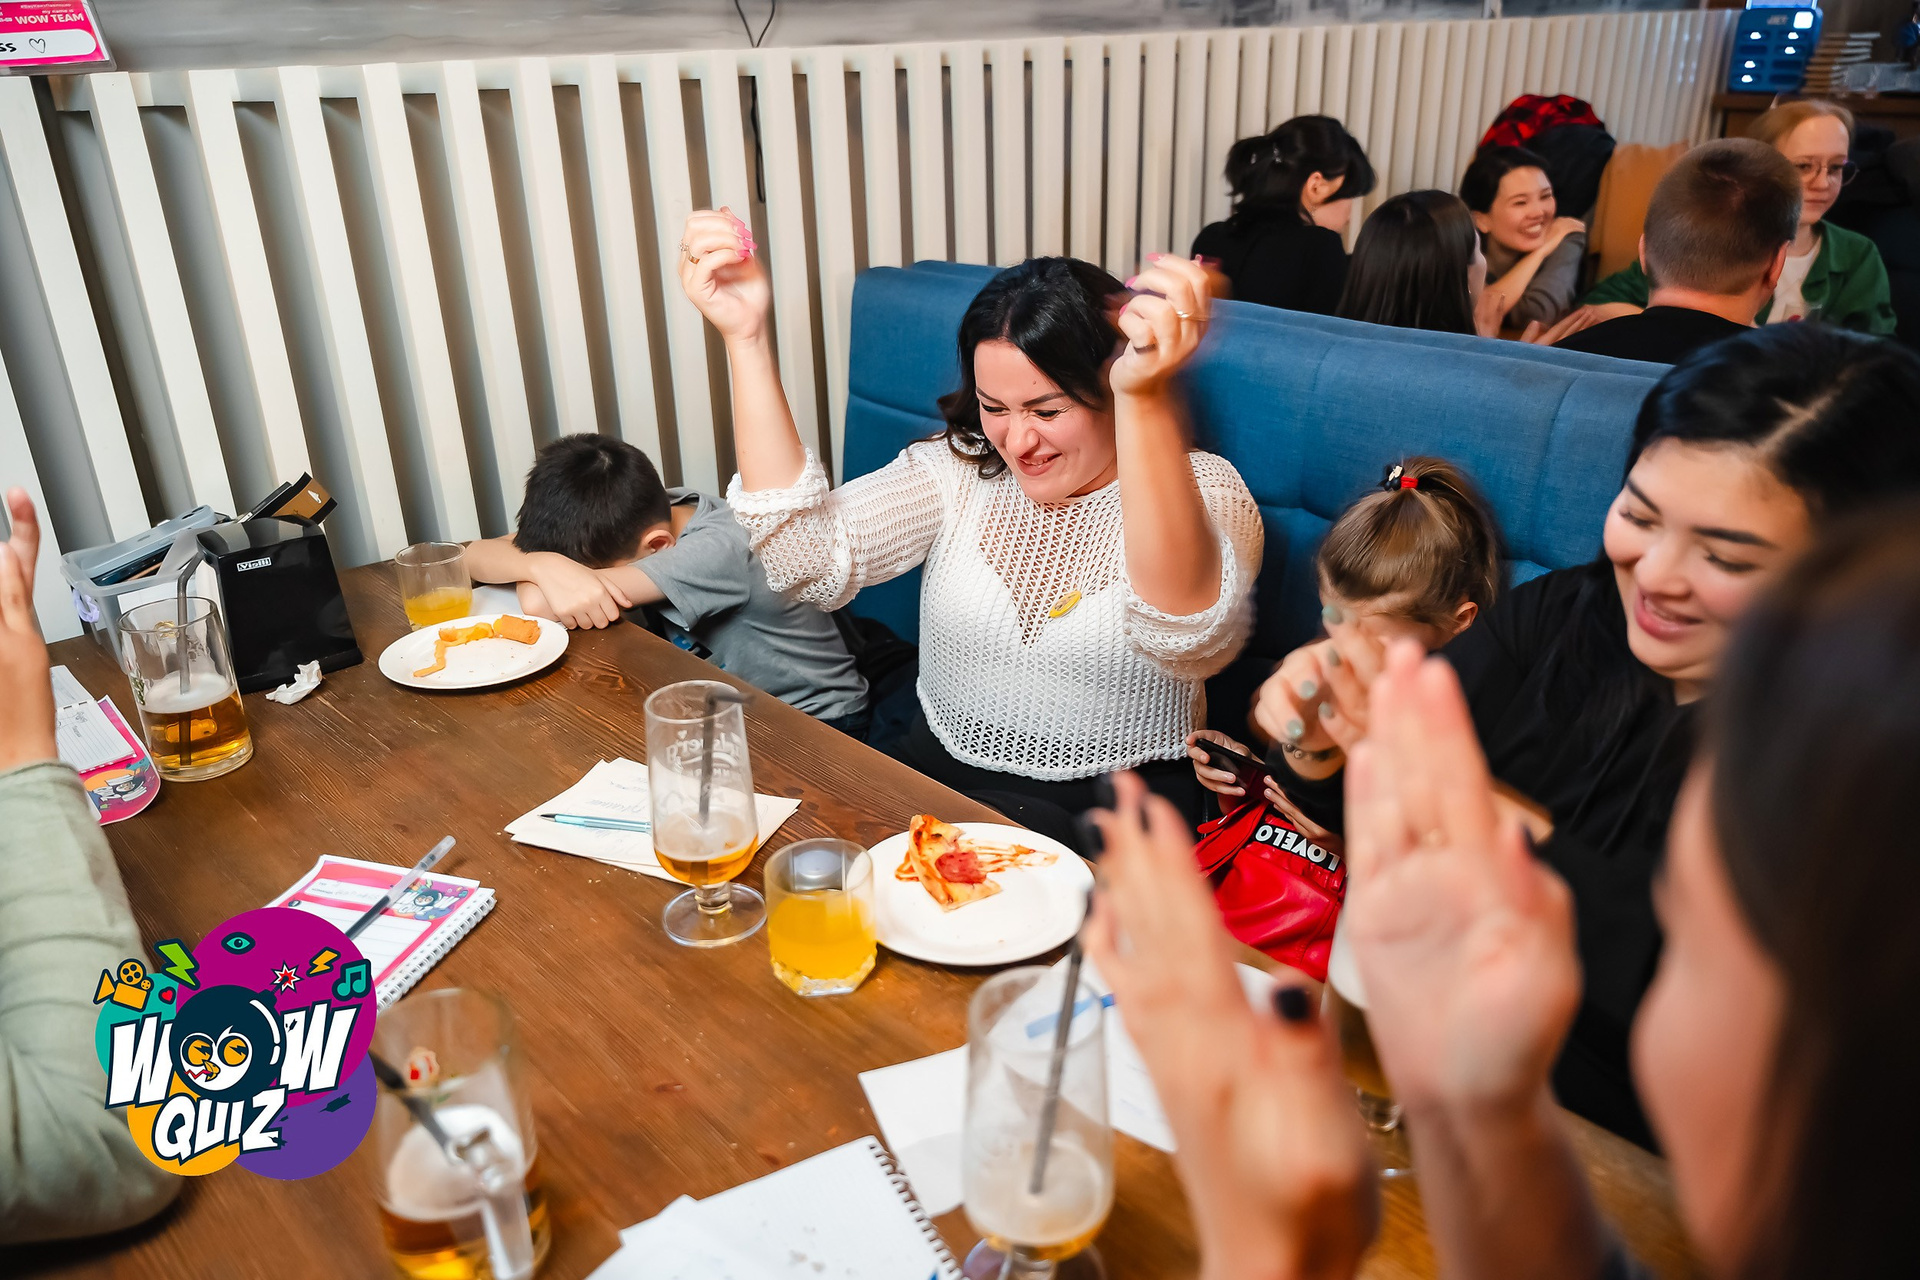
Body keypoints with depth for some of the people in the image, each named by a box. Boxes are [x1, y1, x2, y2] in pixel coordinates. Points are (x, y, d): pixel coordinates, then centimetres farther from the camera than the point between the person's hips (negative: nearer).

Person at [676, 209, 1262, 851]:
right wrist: (746, 339, -18)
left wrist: (1144, 399, -45)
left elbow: (1190, 640, -33)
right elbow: (812, 559, -14)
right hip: (936, 777, 3)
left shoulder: (1204, 491, -9)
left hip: (1113, 817, -2)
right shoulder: (959, 469, 2)